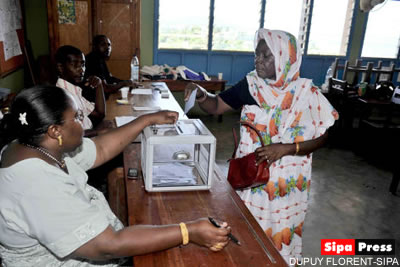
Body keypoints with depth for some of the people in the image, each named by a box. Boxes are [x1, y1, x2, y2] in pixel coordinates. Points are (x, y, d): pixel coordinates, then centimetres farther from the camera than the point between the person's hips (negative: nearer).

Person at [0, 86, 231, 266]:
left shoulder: (38, 146, -6)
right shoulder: (39, 185, -34)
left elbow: (100, 150, 6)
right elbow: (108, 246, -35)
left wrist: (148, 120, 6)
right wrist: (189, 232, -33)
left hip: (75, 246, 8)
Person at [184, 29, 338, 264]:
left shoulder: (306, 92, -13)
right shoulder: (250, 85, -6)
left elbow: (322, 137, -8)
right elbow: (216, 106, -1)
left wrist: (285, 149, -21)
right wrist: (202, 95, -22)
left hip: (286, 181, -1)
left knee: (279, 235, 18)